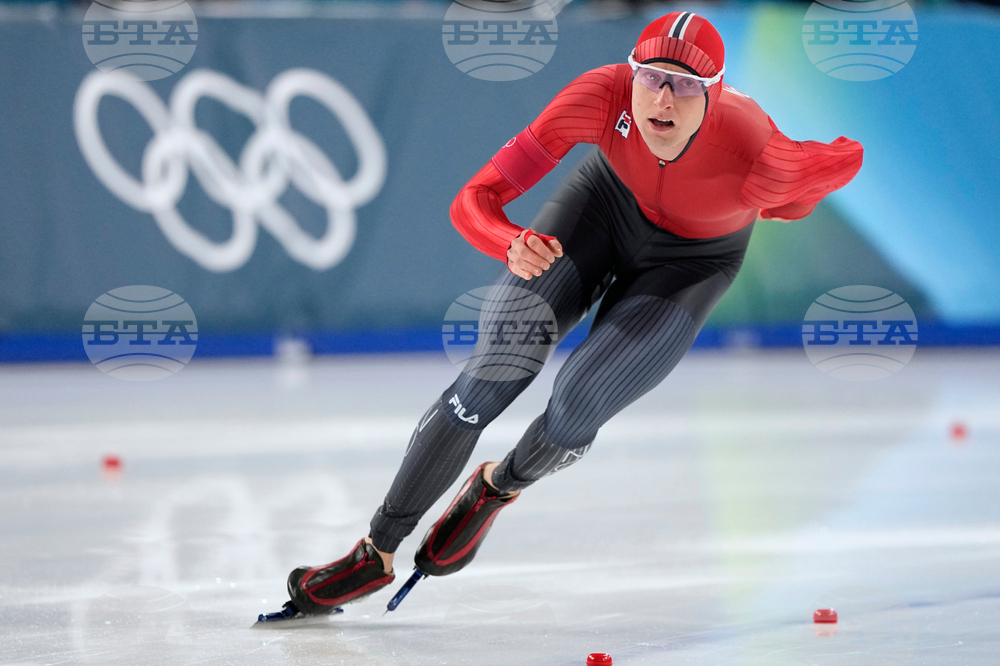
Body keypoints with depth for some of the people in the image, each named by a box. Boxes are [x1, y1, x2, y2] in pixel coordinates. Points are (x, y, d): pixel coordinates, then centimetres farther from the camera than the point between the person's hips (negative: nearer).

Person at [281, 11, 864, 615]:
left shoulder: (758, 161, -40)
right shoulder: (604, 96, -36)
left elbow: (848, 156, -16)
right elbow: (474, 201, -34)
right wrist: (513, 245, -54)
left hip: (693, 259, -1)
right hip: (609, 197, 1)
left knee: (573, 413, -16)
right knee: (489, 380, -10)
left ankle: (497, 487, 22)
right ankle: (377, 554, 5)